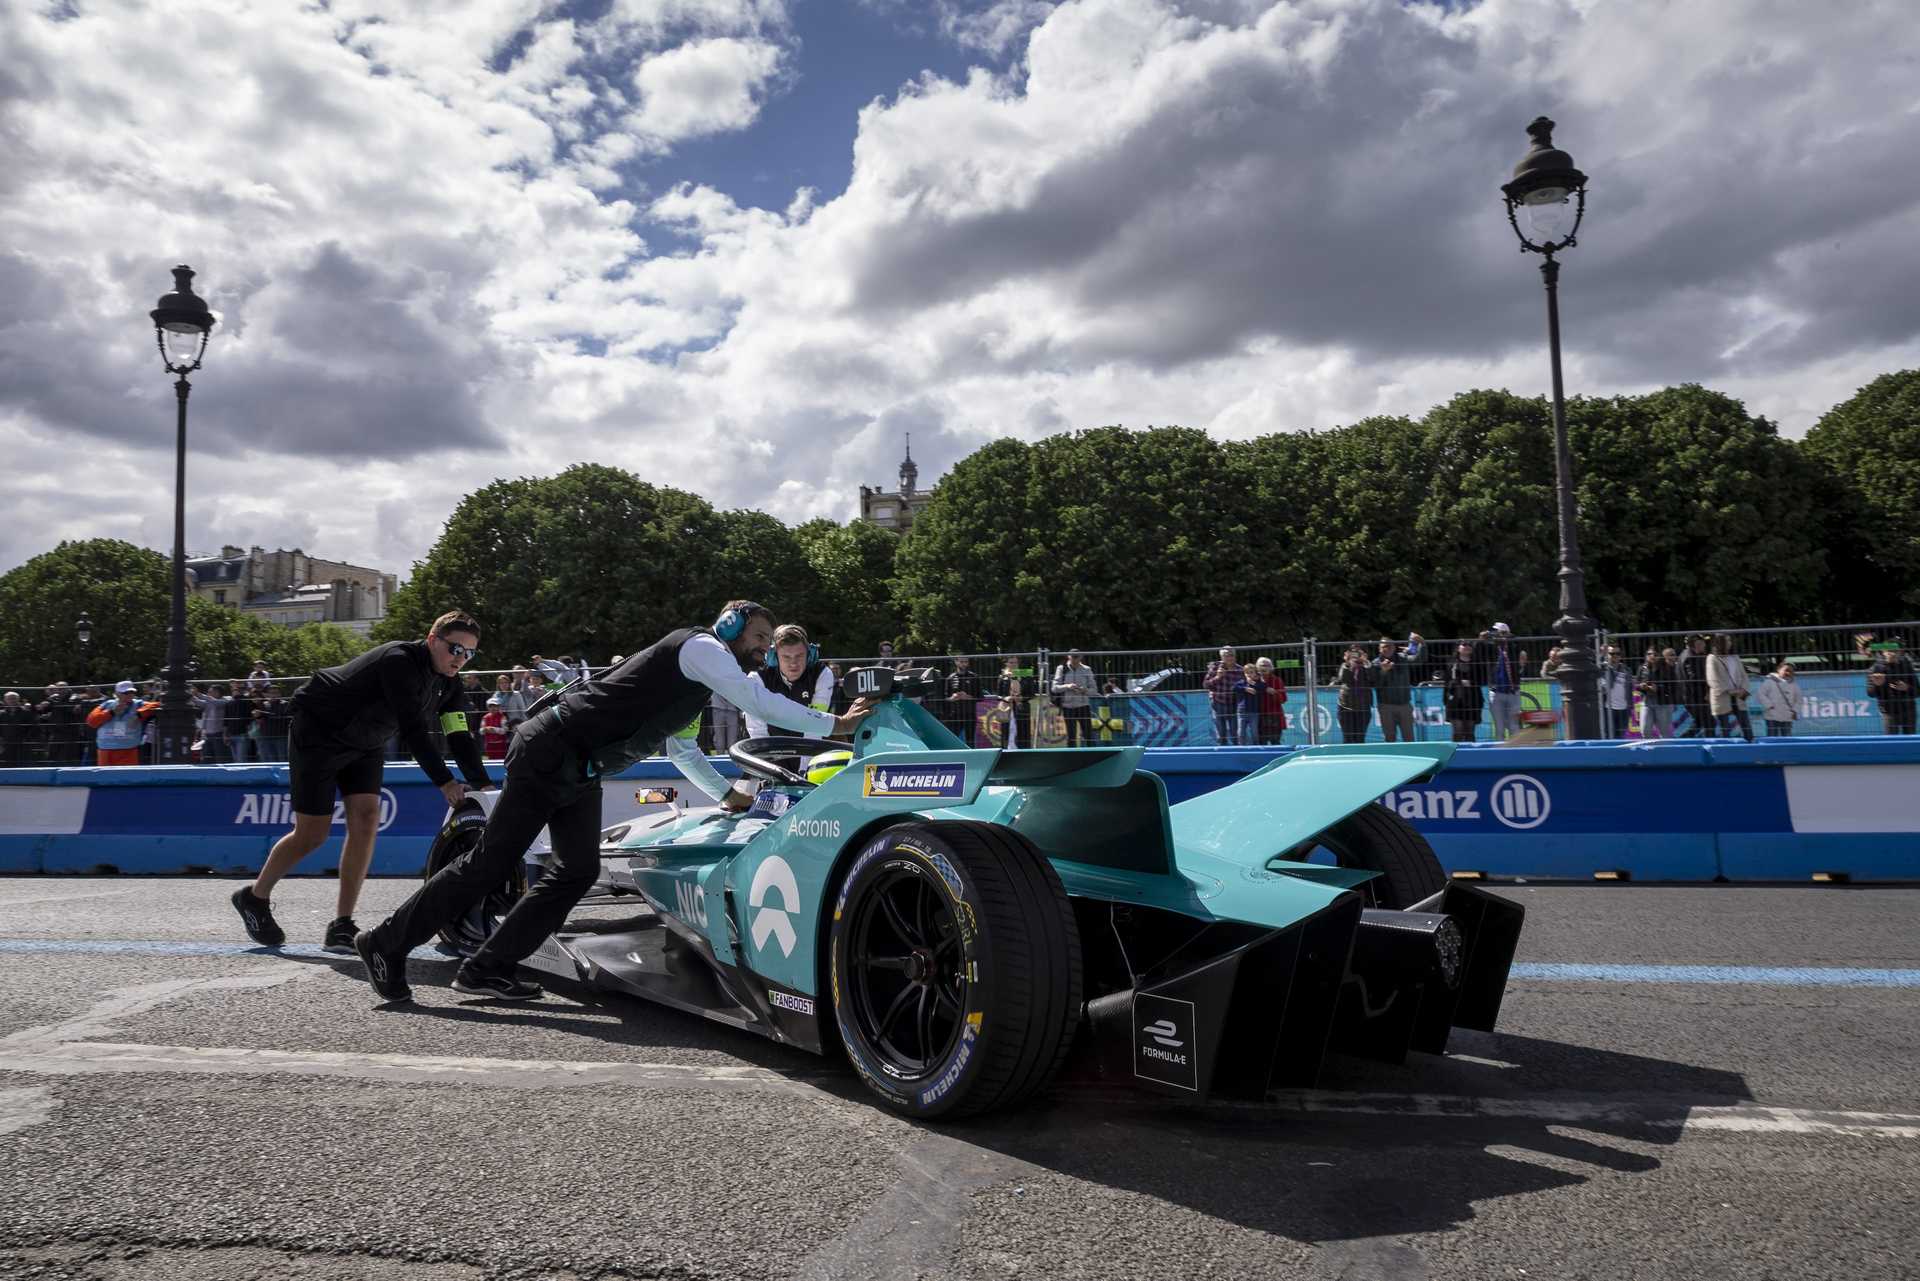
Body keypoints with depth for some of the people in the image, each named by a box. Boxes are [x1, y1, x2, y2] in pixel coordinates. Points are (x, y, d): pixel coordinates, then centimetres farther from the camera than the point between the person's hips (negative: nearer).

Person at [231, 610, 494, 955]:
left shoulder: (449, 684, -5)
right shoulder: (400, 660, -30)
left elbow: (460, 737, -11)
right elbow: (414, 729, -36)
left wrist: (484, 784, -23)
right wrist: (444, 782, -39)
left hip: (366, 745, 7)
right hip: (319, 732, -7)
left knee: (366, 821, -8)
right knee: (311, 834, -3)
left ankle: (342, 927, -2)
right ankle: (254, 897, 23)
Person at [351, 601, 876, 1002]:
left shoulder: (700, 674, 20)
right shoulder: (702, 646, -9)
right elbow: (760, 702, -19)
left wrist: (725, 793, 29)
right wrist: (833, 724, -14)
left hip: (580, 770, 9)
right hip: (552, 750, -9)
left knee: (577, 871, 1)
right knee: (491, 862, -4)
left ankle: (487, 967, 5)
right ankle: (387, 943, 9)